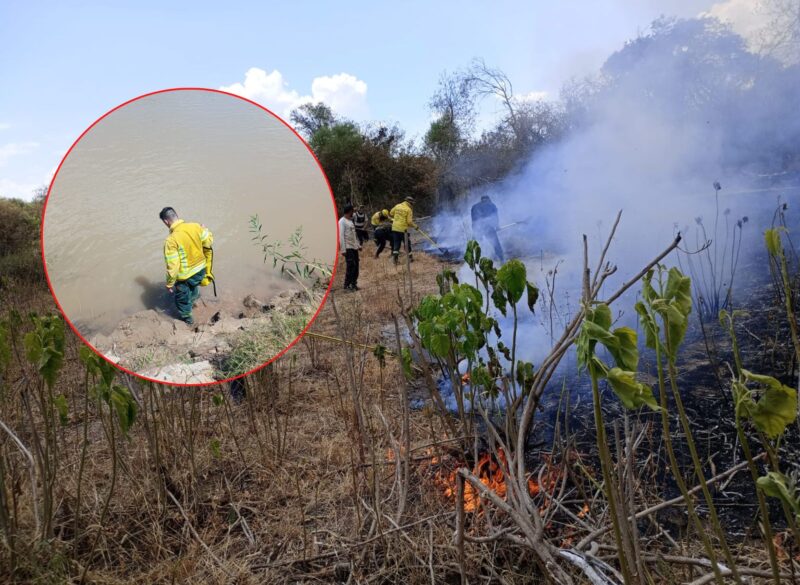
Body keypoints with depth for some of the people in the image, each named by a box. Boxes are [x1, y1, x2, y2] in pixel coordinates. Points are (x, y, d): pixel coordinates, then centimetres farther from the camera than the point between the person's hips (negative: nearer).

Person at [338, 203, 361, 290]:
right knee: (350, 266, -10)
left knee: (356, 266, 7)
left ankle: (353, 283, 15)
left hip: (354, 247, 8)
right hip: (348, 248, -8)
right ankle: (347, 285, -3)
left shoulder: (350, 221, 19)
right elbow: (341, 236, -15)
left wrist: (358, 245, 18)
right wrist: (343, 249, -19)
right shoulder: (342, 221, -9)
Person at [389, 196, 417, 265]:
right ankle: (409, 257, 21)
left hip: (395, 228, 4)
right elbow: (409, 222, -13)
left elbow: (390, 214, 15)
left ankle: (395, 256, 1)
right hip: (403, 229, -4)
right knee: (407, 243, 12)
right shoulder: (409, 209, -10)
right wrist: (415, 226, 4)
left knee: (396, 243, 12)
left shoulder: (397, 206, 5)